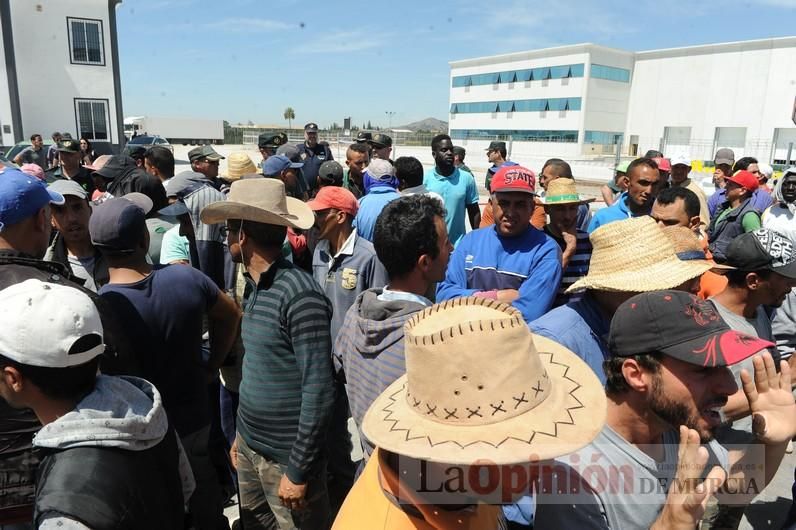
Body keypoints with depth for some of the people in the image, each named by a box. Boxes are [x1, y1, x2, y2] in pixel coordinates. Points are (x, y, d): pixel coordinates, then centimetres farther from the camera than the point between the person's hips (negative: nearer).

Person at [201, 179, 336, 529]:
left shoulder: (299, 293, -22)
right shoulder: (253, 287, 4)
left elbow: (319, 391, -22)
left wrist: (298, 470, -17)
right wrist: (242, 433, 14)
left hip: (286, 456, -7)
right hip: (248, 446, 8)